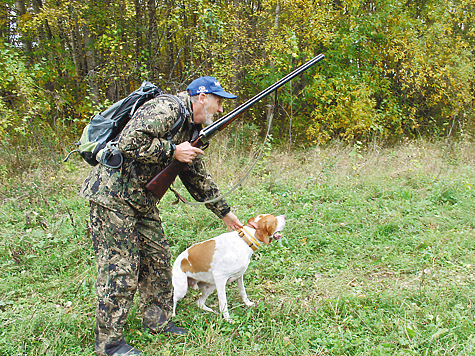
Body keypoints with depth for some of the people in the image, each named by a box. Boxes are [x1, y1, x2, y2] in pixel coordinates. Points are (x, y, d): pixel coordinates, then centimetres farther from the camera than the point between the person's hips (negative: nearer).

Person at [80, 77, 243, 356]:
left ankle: (157, 320, 30)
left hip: (143, 200, 10)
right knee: (120, 268, -4)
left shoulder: (192, 129, 15)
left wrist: (224, 212, 23)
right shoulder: (167, 108, -15)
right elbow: (129, 142, -27)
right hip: (113, 195, -10)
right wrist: (172, 150, -18)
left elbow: (199, 179, 22)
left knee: (158, 259, 13)